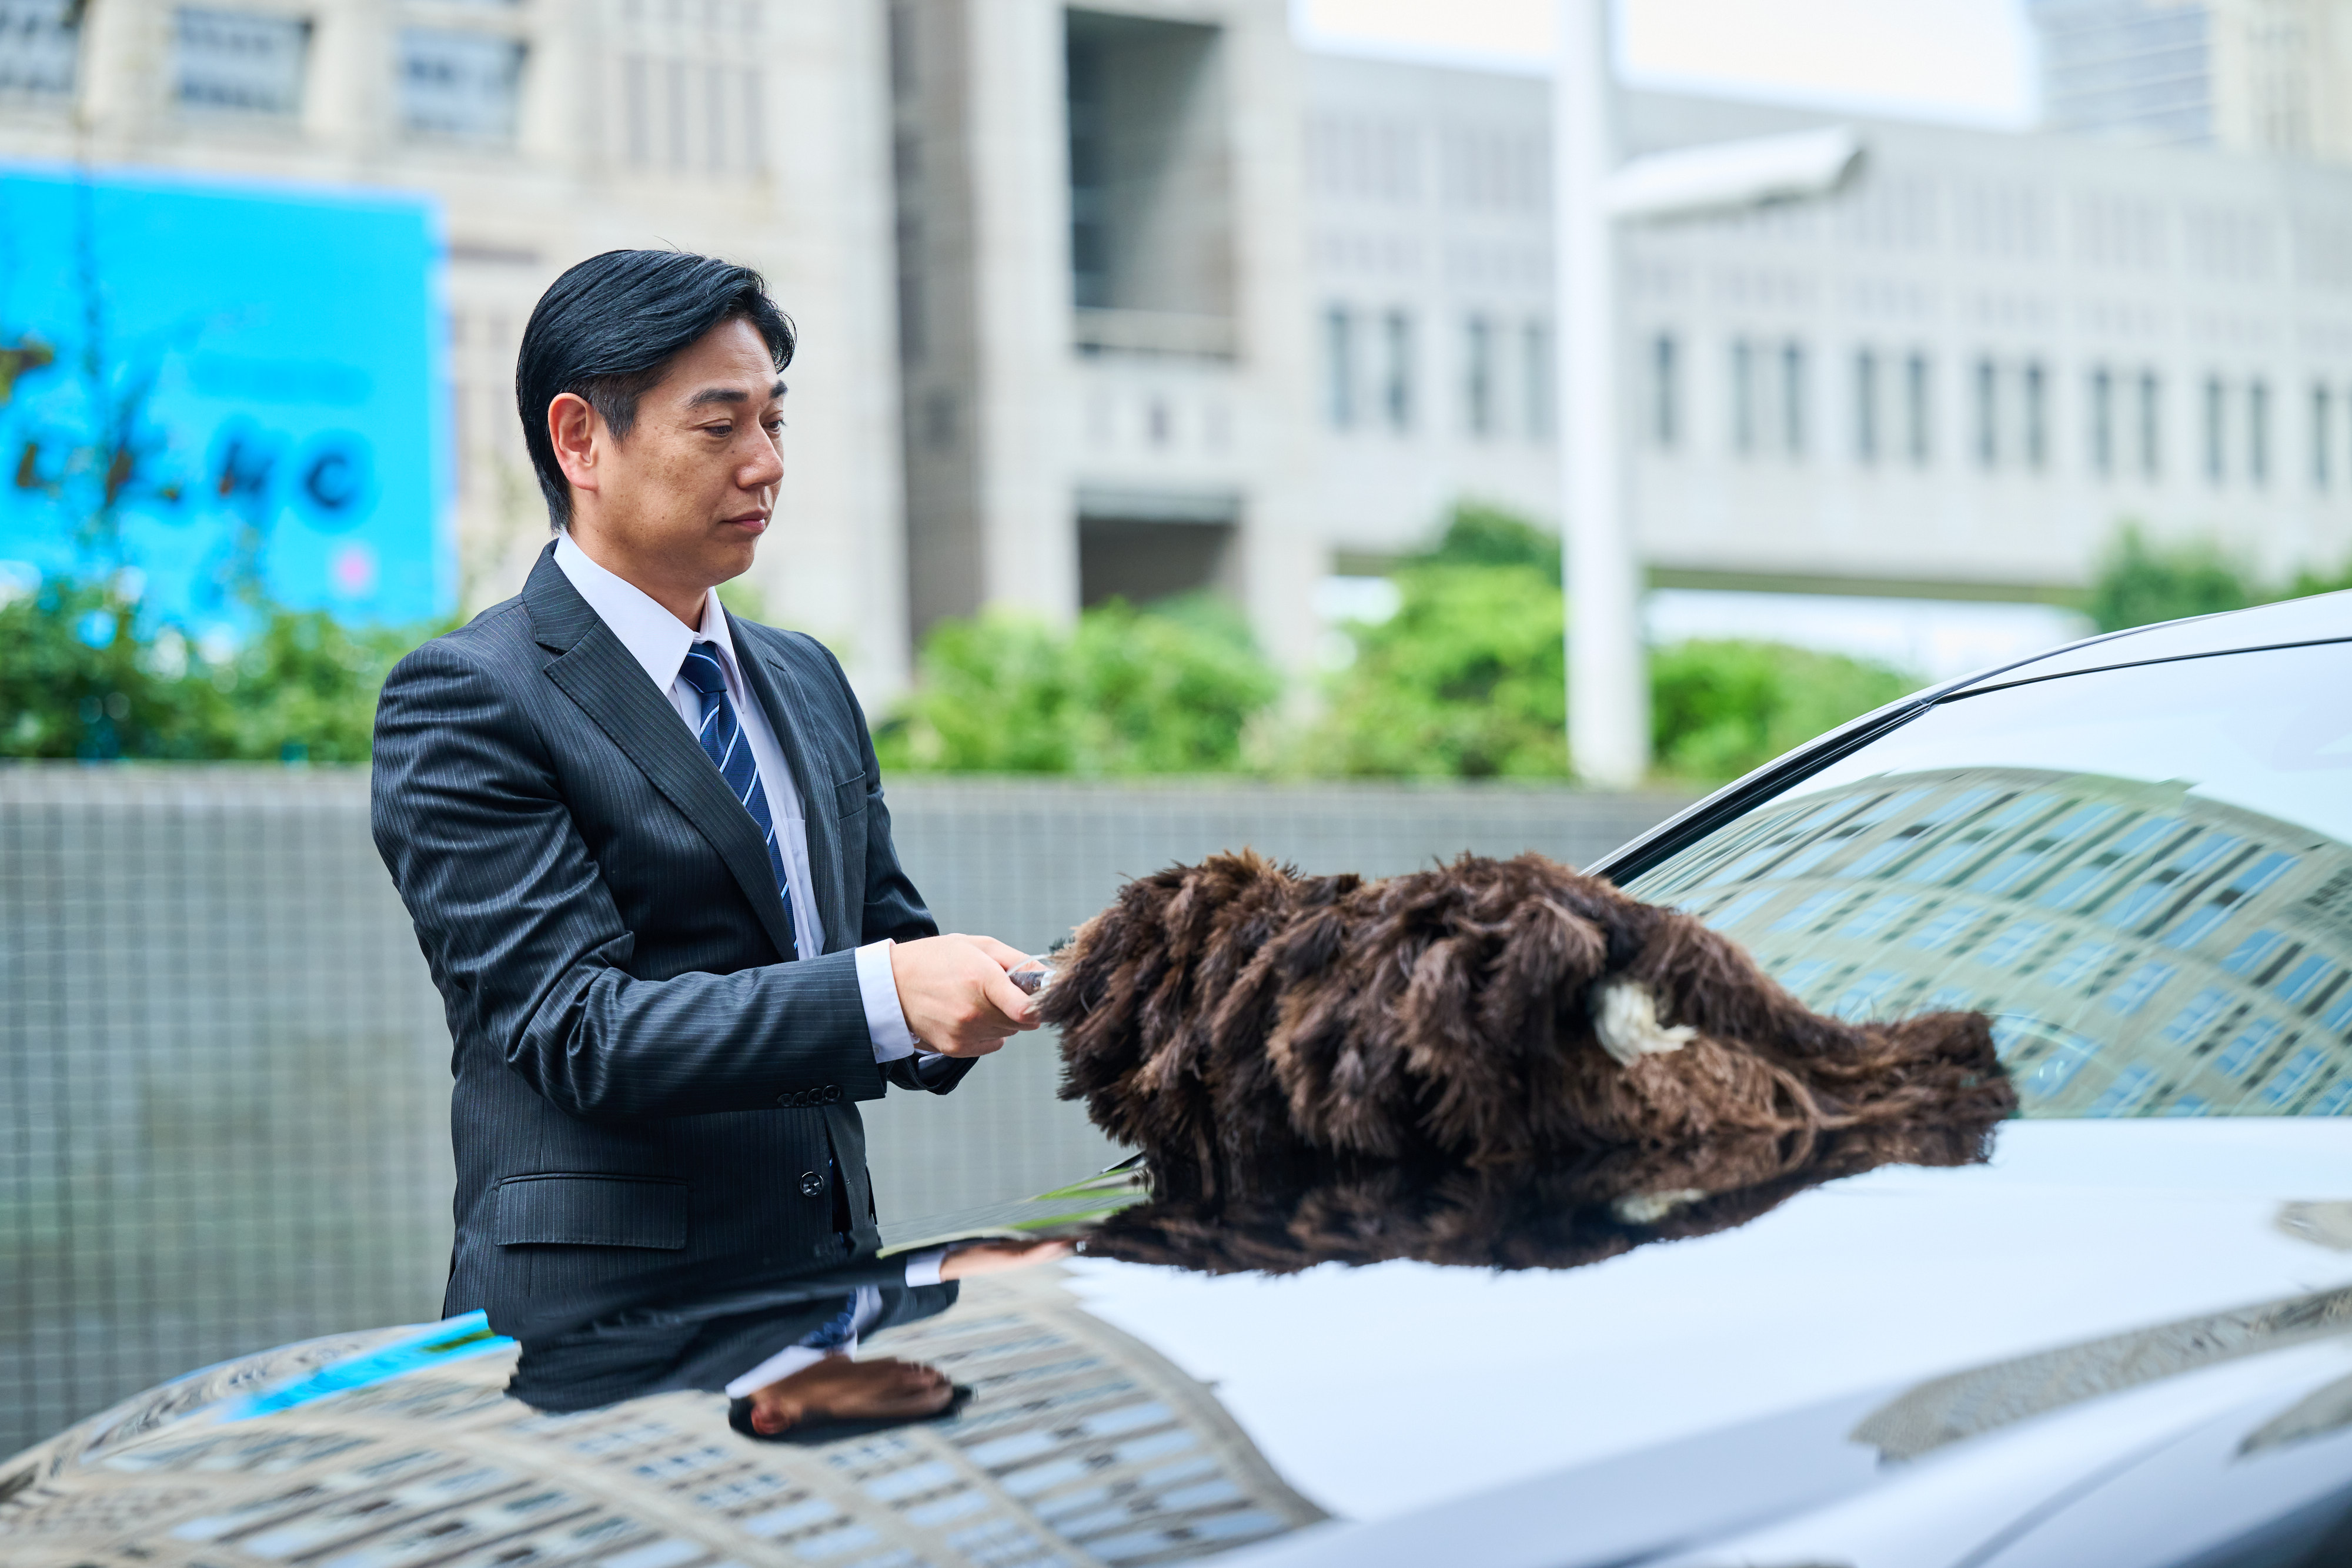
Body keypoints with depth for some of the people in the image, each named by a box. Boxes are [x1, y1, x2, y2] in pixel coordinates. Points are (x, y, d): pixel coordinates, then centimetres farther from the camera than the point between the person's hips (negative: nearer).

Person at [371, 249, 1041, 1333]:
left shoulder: (809, 682, 17)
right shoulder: (463, 700, -7)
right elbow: (576, 1027, -16)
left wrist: (957, 990, -4)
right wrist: (883, 994, -25)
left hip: (827, 1292, 6)